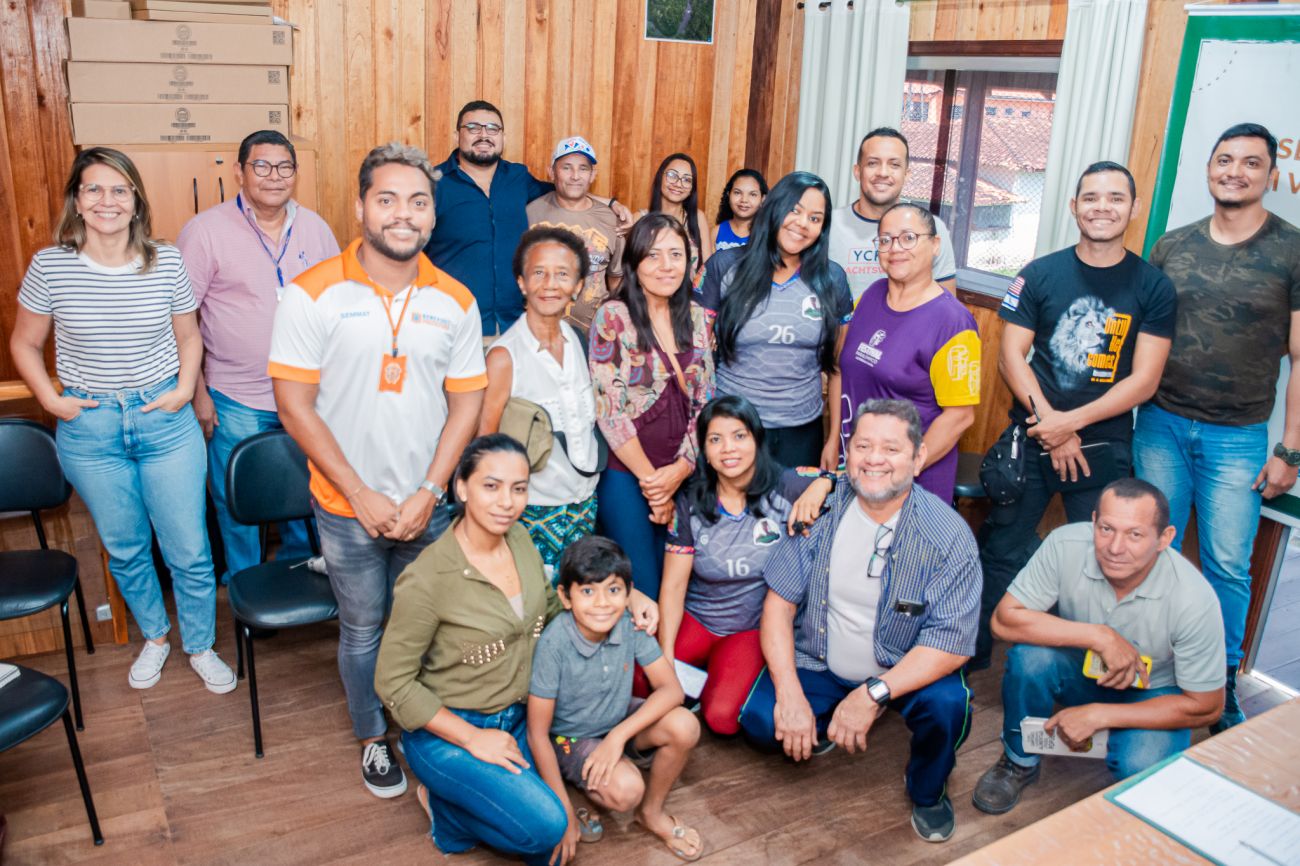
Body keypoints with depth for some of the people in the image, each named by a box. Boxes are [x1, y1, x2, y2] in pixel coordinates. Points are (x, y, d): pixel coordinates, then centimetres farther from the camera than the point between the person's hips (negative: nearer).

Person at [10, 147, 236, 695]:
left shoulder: (166, 263, -5)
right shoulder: (50, 266, -6)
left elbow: (188, 336, 8)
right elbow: (24, 344, 6)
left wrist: (185, 388, -5)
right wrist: (50, 399, -4)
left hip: (165, 421, 0)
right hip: (89, 428, 1)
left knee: (189, 551, 5)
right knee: (125, 550, 16)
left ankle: (200, 647, 27)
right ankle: (154, 638, 40)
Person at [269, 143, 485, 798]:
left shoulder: (455, 300, -1)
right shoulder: (313, 294, -10)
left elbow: (466, 401, 0)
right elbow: (294, 404, -11)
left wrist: (428, 493, -9)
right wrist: (362, 496, -13)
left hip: (430, 504, 2)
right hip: (348, 506, -2)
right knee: (363, 631, 14)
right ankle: (372, 738, 37)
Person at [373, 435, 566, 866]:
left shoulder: (520, 539, -5)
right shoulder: (427, 579, -25)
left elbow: (549, 609, 12)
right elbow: (392, 682, -18)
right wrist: (472, 739, -18)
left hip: (517, 720, 7)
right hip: (447, 729, -6)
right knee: (544, 826, -20)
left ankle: (458, 803, 27)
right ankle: (443, 808, 7)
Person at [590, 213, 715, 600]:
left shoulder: (695, 316, 6)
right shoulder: (612, 317, -9)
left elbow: (705, 401, 6)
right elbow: (609, 411, -12)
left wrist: (681, 469, -7)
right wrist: (650, 479, -10)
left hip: (683, 476, 5)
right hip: (625, 474, -4)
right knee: (641, 593, 1)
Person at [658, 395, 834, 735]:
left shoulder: (786, 487, -9)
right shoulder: (691, 503, -3)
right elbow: (674, 584, -3)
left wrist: (823, 484, -30)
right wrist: (666, 655, -12)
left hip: (755, 627, -2)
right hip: (694, 620, 2)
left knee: (722, 716, -24)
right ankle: (702, 677, 9)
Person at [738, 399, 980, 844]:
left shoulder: (948, 536, -19)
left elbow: (953, 641, -21)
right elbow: (780, 601, -11)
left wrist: (874, 694, -30)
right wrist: (790, 694, -21)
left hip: (906, 669, -1)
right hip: (819, 664, 2)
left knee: (947, 705, -30)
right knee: (759, 719, -20)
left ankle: (926, 790, 6)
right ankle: (823, 724, 17)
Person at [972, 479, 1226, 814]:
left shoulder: (1194, 599, -29)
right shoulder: (1065, 545, -27)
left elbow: (1205, 707, -19)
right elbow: (1004, 619, -25)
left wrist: (1098, 715, -23)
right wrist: (1099, 636, -34)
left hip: (1151, 693, -1)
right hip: (1079, 668, 2)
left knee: (1141, 766, -32)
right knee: (1029, 656, -31)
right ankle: (1019, 763, -3)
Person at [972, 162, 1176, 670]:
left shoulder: (1153, 287, 0)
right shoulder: (1039, 275, 1)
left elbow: (1144, 380, -5)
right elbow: (1011, 356, -2)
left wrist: (1073, 421, -15)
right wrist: (1049, 426, -12)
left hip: (1104, 448, 0)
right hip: (1032, 437, 1)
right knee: (1000, 550, 6)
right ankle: (971, 656, 21)